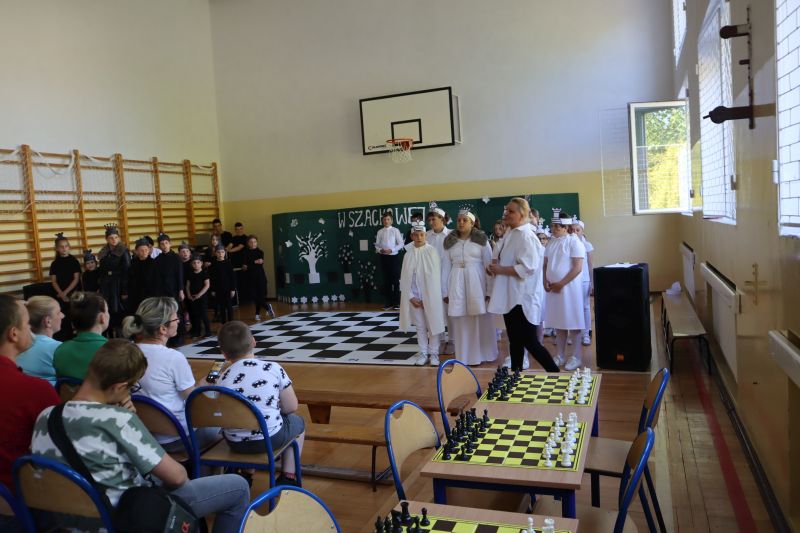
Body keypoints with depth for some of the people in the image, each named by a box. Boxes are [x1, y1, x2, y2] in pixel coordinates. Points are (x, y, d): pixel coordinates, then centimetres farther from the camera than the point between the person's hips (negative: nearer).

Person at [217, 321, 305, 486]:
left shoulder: (223, 379, -8)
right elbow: (291, 407, -6)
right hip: (271, 439, -3)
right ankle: (288, 478, 24)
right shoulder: (273, 368, -12)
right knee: (297, 421, 28)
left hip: (235, 444, 4)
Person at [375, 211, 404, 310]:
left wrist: (391, 250, -16)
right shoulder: (380, 232, 5)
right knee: (386, 280, 9)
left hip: (393, 256, -3)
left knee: (396, 279, 1)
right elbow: (377, 245, 9)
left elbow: (401, 244, -5)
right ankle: (388, 302, 17)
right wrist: (380, 250, -12)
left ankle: (397, 302, 10)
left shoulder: (395, 230, -3)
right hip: (383, 257, 3)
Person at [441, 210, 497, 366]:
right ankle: (463, 356, 14)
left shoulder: (481, 240, 1)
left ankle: (481, 354, 16)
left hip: (477, 283, -2)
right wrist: (445, 291, 3)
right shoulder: (450, 242, 8)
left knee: (480, 320, 2)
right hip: (457, 284, 2)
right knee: (460, 321, 4)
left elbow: (489, 265, -1)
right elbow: (445, 267, 8)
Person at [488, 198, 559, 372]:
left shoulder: (525, 236, -17)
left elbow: (528, 267, -27)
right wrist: (494, 267, 2)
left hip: (522, 298, -9)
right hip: (510, 296, 9)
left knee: (529, 342, -4)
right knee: (515, 340, 15)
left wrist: (500, 270, -18)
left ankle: (556, 374, 7)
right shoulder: (510, 234, 12)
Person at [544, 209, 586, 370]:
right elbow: (546, 264, 16)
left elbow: (578, 268, -15)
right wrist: (545, 281, -1)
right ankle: (559, 356, 18)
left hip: (569, 288, -6)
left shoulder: (574, 242, -9)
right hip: (553, 288, 6)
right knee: (559, 323, 11)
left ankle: (577, 357, 8)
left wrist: (561, 284, -16)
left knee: (573, 322, 0)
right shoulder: (551, 243, 11)